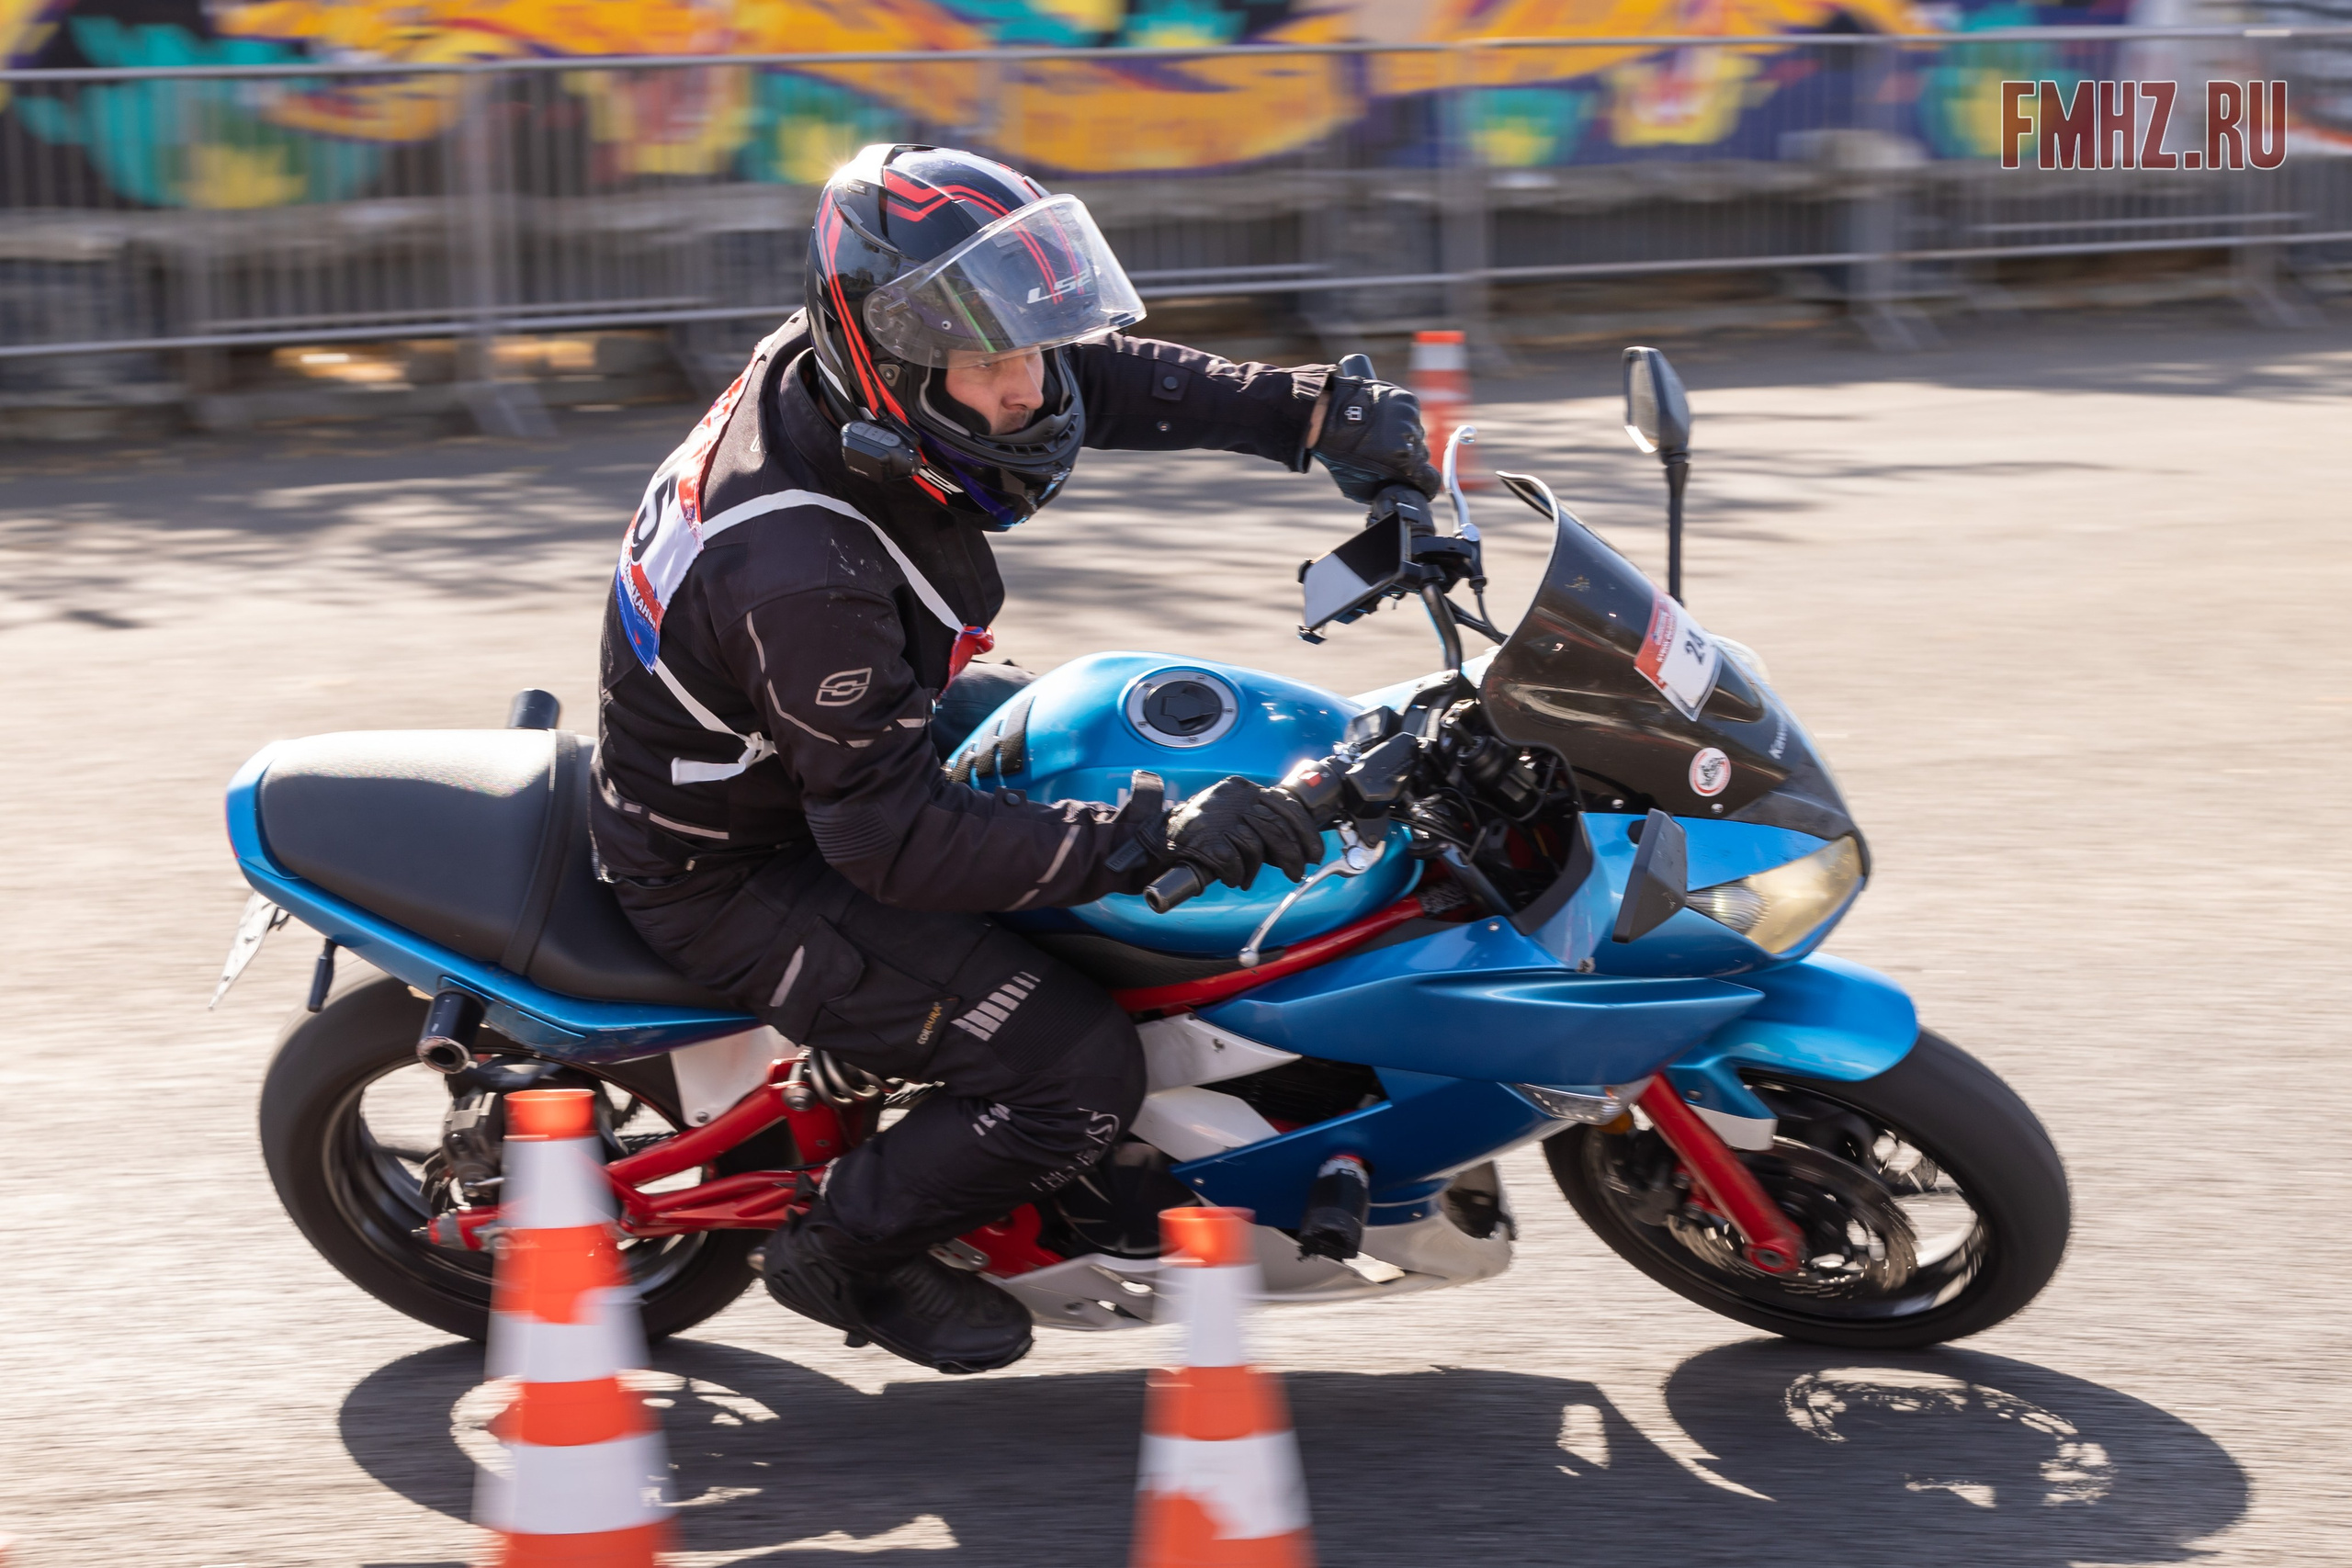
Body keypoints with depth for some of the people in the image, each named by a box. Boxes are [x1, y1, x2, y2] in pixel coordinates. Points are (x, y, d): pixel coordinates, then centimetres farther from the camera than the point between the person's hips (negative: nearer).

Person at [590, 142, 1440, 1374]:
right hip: (733, 877, -9)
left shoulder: (839, 364, -14)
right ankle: (846, 1252, 9)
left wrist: (1315, 410, -12)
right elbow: (894, 836, -35)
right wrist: (1148, 840, -39)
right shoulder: (801, 576, -39)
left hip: (814, 744, 9)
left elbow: (1107, 378, -3)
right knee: (1078, 1070, -15)